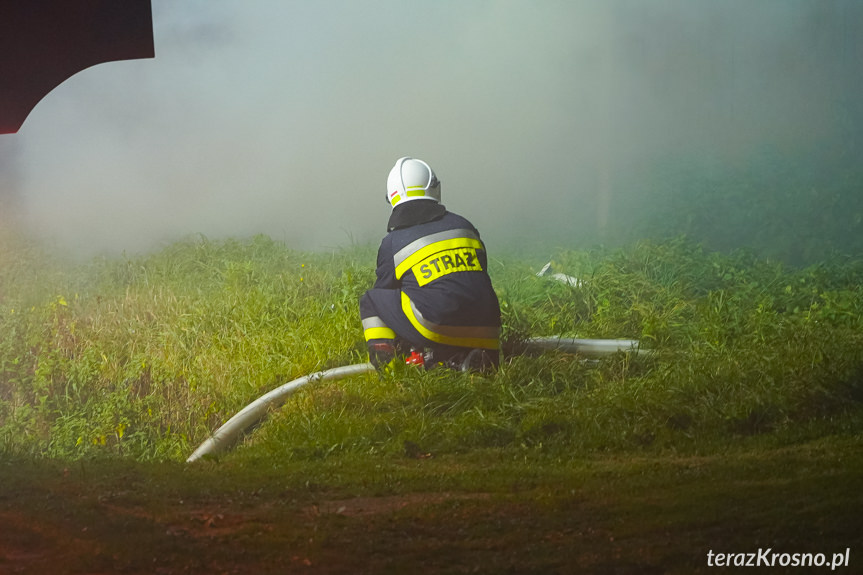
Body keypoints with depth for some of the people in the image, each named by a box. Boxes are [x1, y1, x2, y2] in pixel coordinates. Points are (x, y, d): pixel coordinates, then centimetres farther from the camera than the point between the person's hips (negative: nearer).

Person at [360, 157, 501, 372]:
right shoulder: (463, 225, 18)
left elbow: (384, 291, 20)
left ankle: (385, 360, -2)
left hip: (436, 328, -3)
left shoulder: (392, 243, 8)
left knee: (370, 301, 16)